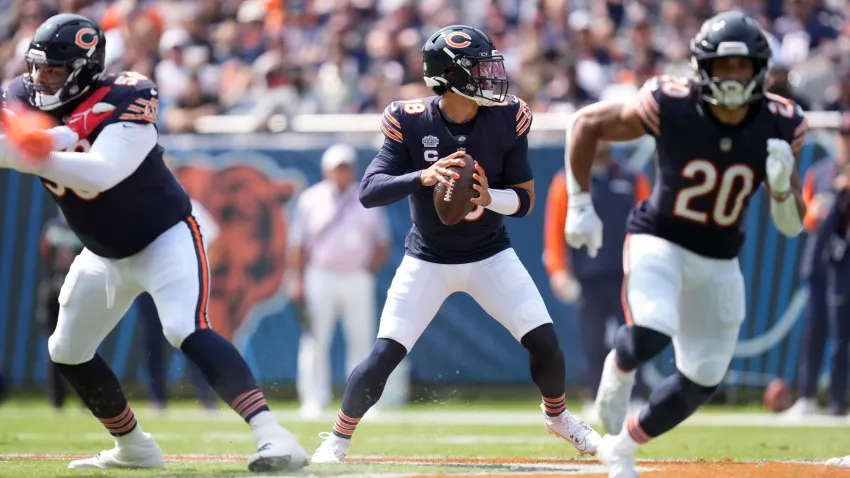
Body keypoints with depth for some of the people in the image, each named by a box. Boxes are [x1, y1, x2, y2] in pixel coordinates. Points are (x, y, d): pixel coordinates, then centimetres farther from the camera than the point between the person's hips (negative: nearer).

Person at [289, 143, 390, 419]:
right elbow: (299, 244, 4)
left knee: (361, 340, 1)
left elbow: (382, 245, 11)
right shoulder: (310, 200, 4)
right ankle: (314, 400, -2)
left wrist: (369, 271, -5)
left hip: (358, 280, 1)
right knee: (316, 341, -5)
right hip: (320, 279, -1)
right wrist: (299, 283, -4)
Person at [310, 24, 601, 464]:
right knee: (384, 354, -12)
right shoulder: (410, 122, -18)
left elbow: (526, 199, -7)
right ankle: (337, 439, 10)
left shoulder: (506, 119, -12)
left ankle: (557, 415, 24)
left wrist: (489, 197, -30)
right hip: (428, 259, -2)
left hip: (491, 256, 2)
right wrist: (422, 178, -42)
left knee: (544, 342, -7)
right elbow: (368, 192, -25)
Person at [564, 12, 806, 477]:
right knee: (651, 334, -31)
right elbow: (587, 123, -8)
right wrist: (580, 205, -8)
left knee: (702, 379, 7)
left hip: (719, 263, 4)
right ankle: (618, 368, 7)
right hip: (659, 243, -4)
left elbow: (791, 226, -8)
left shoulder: (779, 127, -12)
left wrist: (782, 185, -29)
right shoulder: (670, 107, -22)